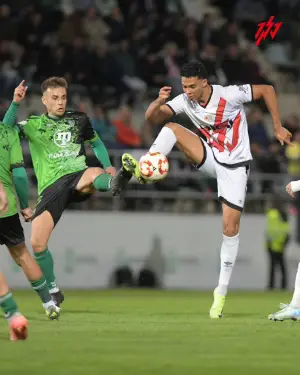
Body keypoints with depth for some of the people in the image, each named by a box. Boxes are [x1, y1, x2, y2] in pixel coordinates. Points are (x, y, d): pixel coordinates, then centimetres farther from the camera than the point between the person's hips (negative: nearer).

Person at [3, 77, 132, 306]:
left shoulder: (79, 120, 13)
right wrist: (15, 104, -21)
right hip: (51, 186, 1)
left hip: (77, 178, -1)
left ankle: (115, 183, -75)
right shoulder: (33, 125, 10)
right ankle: (53, 291, 11)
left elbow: (96, 143, 28)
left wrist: (108, 166, 10)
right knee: (37, 243, -10)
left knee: (94, 174, -38)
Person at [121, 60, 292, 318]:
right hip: (210, 159, 4)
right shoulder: (185, 101, -11)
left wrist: (278, 128, -10)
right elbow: (152, 117, -13)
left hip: (235, 166, -4)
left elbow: (267, 90, -12)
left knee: (231, 227, -7)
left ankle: (222, 292, 3)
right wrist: (160, 102, -35)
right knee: (171, 128, -18)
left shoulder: (229, 95, -23)